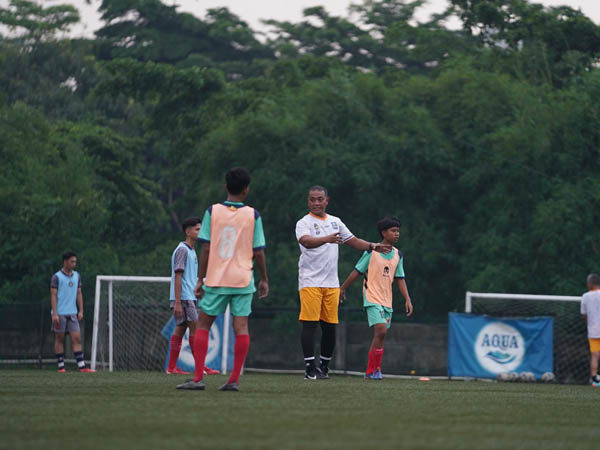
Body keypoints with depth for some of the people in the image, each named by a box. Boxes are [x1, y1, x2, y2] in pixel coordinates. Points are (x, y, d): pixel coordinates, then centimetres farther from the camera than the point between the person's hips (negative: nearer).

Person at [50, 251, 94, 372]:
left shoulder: (76, 276, 11)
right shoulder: (57, 277, -5)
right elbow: (53, 295, -7)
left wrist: (81, 311, 9)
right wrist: (55, 314, -14)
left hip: (72, 313, 4)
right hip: (60, 313, -4)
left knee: (77, 338, -3)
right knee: (59, 339, 2)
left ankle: (81, 366, -7)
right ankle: (61, 366, 7)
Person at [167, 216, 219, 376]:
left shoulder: (192, 251, 19)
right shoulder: (182, 250, -11)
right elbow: (177, 277, -16)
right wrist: (177, 303, -20)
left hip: (189, 298, 9)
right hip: (183, 298, -9)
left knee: (180, 330, 7)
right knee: (195, 329, -8)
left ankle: (172, 367, 7)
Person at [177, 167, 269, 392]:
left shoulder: (212, 212, -2)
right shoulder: (253, 215, -1)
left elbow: (206, 249, -3)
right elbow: (258, 251, 1)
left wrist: (200, 279, 2)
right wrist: (264, 279, 13)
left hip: (215, 279, 0)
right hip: (243, 279, 0)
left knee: (203, 324, 8)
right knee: (241, 326, 2)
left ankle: (198, 378, 0)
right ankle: (234, 379, -4)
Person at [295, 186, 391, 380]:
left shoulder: (335, 222, 16)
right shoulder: (304, 223, -4)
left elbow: (352, 240, 27)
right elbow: (306, 241, -26)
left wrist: (372, 246, 15)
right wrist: (326, 239, -42)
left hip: (331, 283, 6)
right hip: (310, 281, -6)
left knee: (330, 326, 6)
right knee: (310, 324, -9)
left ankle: (324, 366, 17)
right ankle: (309, 368, -7)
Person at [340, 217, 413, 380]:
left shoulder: (397, 255, 9)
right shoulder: (372, 251, -6)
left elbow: (400, 279, 13)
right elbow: (357, 271, 1)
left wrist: (407, 299, 4)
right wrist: (343, 288, 6)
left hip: (387, 301, 6)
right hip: (372, 297, -6)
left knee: (379, 335, 5)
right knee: (381, 330, -19)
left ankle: (370, 372, 14)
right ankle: (375, 369, -11)